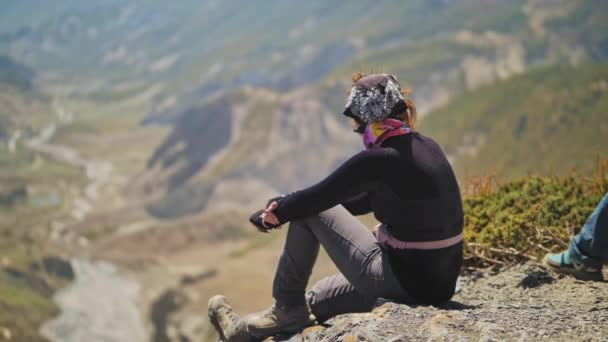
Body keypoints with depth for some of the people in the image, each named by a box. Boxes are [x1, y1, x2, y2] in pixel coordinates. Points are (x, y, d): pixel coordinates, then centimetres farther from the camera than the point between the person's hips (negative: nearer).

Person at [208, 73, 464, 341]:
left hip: (404, 282, -8)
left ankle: (287, 309, 16)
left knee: (309, 211, 4)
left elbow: (317, 197, -9)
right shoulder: (426, 147, 8)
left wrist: (273, 215, 11)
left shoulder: (380, 159, -19)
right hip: (442, 283, 8)